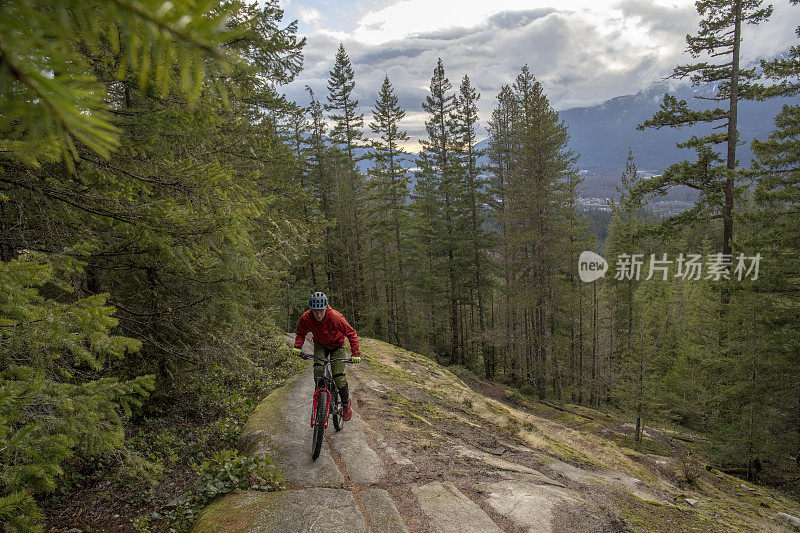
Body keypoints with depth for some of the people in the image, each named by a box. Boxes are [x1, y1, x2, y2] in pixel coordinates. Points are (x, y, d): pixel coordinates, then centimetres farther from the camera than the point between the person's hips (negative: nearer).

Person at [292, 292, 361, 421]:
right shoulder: (306, 318, -24)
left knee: (338, 376, -10)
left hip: (336, 345, -3)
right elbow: (301, 333, -4)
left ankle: (346, 403, 15)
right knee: (318, 370, -21)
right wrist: (297, 346, -23)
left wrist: (355, 353, -30)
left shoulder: (335, 317, -35)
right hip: (320, 345, 3)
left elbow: (351, 333, -25)